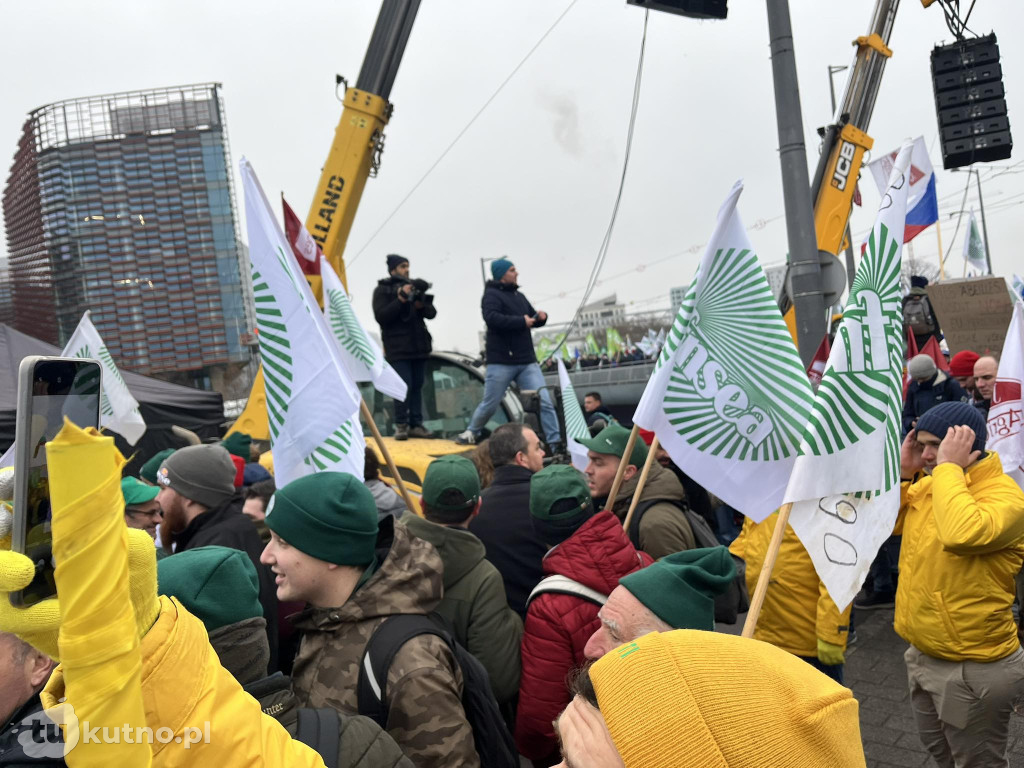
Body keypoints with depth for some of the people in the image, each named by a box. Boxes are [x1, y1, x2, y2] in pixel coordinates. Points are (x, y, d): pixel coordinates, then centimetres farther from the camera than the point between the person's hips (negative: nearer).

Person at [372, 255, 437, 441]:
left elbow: (432, 313, 10)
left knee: (417, 386, 6)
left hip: (419, 347, 5)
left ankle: (416, 425, 12)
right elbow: (381, 316, -12)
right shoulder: (382, 290, 1)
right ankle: (401, 425, 0)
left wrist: (421, 305, -12)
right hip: (398, 347, -5)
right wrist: (401, 300, -20)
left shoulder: (415, 287, 15)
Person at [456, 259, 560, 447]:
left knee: (544, 402, -4)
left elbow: (533, 320, 27)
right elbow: (492, 319, -23)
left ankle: (555, 442, 1)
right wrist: (522, 322, -18)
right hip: (501, 363, -5)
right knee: (490, 404, 6)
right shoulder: (491, 294, -4)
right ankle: (471, 432, 30)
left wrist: (541, 317, 3)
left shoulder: (519, 296, 18)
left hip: (527, 362, 6)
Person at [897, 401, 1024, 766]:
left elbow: (962, 534, -44)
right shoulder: (927, 484, 1)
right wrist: (902, 472, -6)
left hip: (975, 668, -7)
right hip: (922, 654, 8)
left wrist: (948, 467, -32)